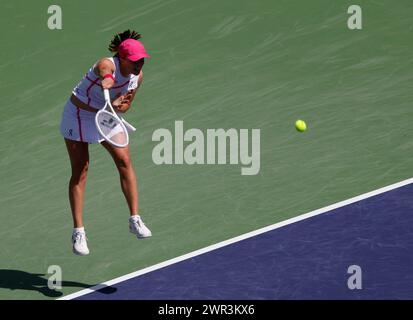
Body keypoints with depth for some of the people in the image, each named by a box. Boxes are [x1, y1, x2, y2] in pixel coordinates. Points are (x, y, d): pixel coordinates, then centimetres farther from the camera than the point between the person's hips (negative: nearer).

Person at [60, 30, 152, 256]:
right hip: (79, 115, -6)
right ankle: (78, 232, 1)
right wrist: (106, 82, -81)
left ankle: (135, 220, 3)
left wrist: (116, 105, -22)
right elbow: (106, 76, -57)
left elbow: (125, 105, 1)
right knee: (80, 172, -4)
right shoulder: (107, 64, -31)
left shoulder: (138, 76, -11)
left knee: (124, 162, -6)